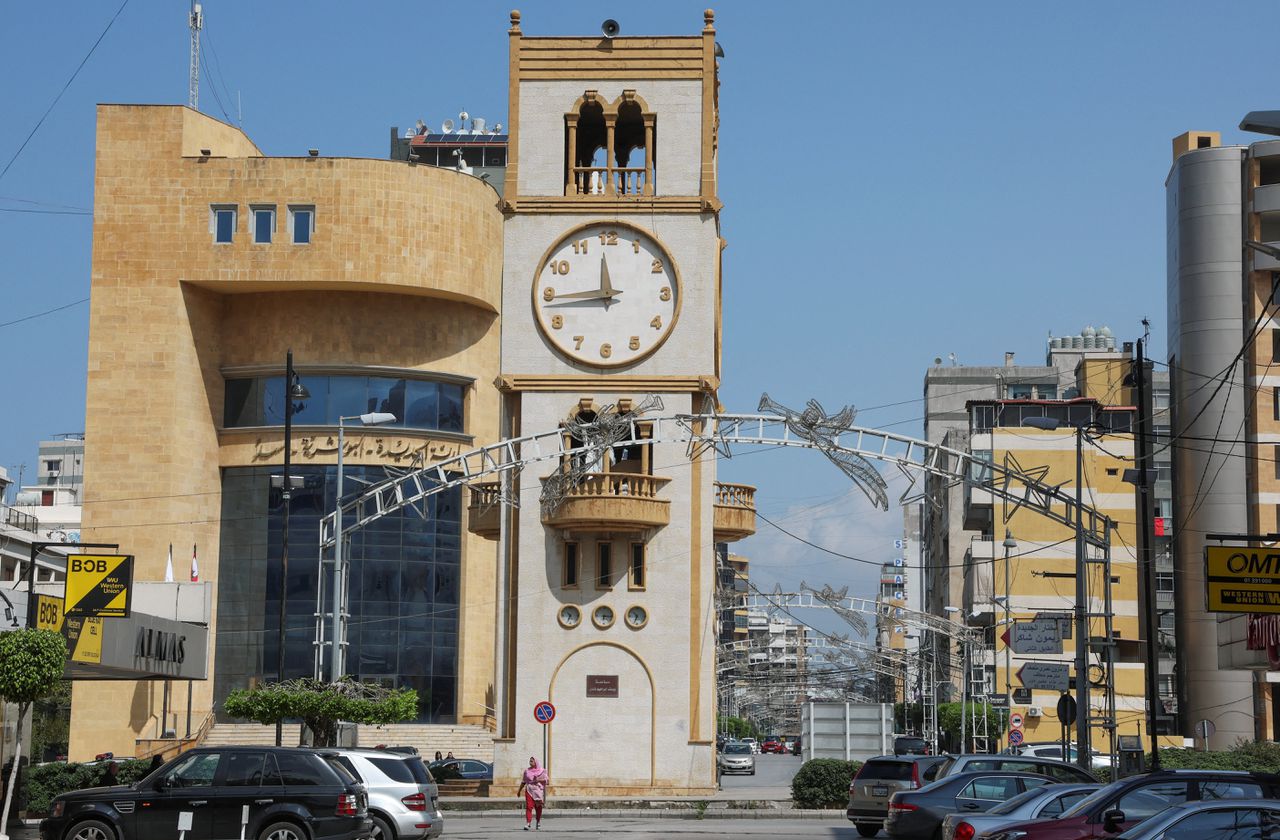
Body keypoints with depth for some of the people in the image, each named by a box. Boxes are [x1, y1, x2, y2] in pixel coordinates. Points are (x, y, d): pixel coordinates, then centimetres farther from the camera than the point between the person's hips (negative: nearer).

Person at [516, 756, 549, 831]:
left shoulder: (542, 771, 1)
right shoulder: (527, 771, 8)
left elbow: (547, 781, -2)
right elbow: (523, 782, 16)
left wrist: (539, 780, -16)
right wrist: (519, 790, 18)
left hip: (538, 791, -1)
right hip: (529, 791, 1)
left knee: (538, 808, 10)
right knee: (528, 807, -14)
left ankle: (538, 822, 31)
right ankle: (527, 823, -21)